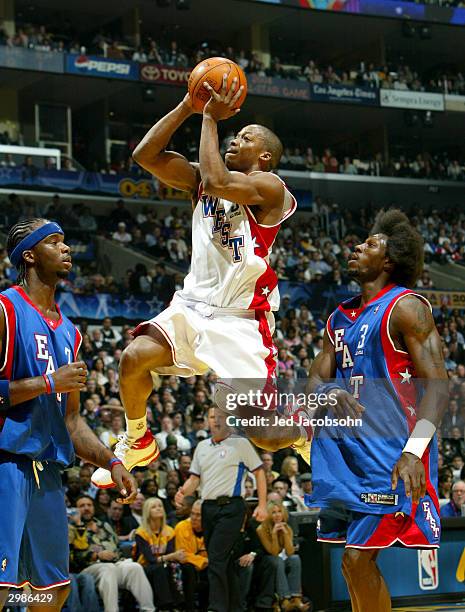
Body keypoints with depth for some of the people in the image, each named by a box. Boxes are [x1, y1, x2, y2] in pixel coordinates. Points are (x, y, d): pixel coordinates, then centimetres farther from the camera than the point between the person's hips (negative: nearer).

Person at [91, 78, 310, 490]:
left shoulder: (269, 187, -8)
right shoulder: (201, 181, 12)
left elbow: (217, 181, -26)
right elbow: (145, 155, 2)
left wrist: (210, 118, -15)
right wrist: (187, 107, -3)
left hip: (242, 319, -5)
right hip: (194, 305, 5)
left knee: (262, 434, -8)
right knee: (135, 356, -24)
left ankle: (306, 435, 28)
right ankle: (138, 444, 2)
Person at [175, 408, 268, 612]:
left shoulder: (241, 444, 2)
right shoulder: (202, 447, 19)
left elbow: (259, 472, 2)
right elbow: (195, 478, 18)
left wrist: (262, 505, -5)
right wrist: (183, 492, -4)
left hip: (231, 506, -6)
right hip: (208, 508, 6)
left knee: (216, 559, -17)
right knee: (224, 561, 9)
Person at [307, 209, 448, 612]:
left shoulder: (406, 307, -8)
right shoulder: (340, 318, 16)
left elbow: (437, 385, -15)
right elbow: (317, 379, 15)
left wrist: (414, 451, -28)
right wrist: (329, 393, -12)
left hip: (390, 454, -8)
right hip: (346, 448, 8)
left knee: (358, 560, -12)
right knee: (356, 560, 11)